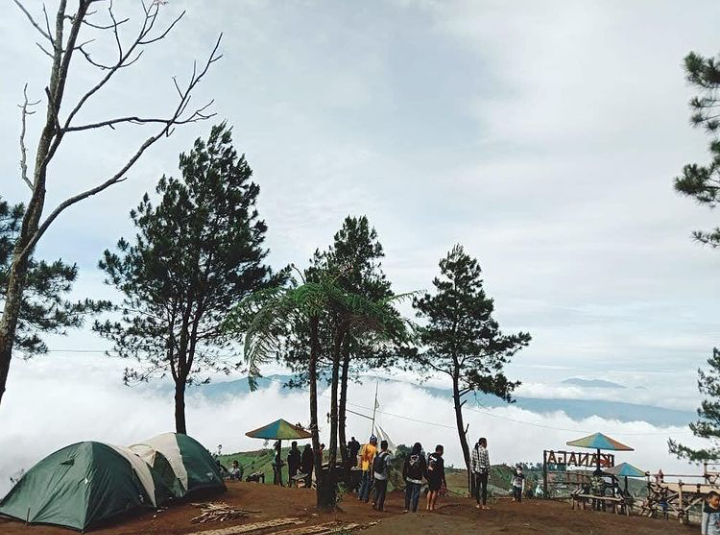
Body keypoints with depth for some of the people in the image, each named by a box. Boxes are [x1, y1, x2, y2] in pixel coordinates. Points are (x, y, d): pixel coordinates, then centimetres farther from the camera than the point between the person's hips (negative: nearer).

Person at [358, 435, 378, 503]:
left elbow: (361, 456, 4)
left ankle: (360, 496, 26)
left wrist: (360, 464, 13)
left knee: (363, 481, 21)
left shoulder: (365, 446, 1)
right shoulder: (374, 449, -16)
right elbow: (374, 459, -19)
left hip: (364, 466, 6)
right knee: (369, 482, 8)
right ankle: (365, 498, 12)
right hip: (370, 467, -5)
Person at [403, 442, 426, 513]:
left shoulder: (409, 456, -2)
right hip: (417, 480, -3)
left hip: (409, 478, 3)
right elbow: (424, 469, -6)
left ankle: (406, 508, 19)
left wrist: (404, 477, 12)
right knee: (415, 495, 4)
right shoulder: (421, 457, -10)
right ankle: (414, 510, 5)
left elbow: (404, 467, 3)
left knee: (408, 494, 15)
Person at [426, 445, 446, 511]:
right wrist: (444, 481, -7)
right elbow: (441, 471, -15)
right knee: (435, 491, 4)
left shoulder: (430, 456, 2)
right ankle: (432, 507, 5)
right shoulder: (440, 459, -18)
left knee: (430, 490, 16)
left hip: (429, 476, 6)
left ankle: (428, 506, 15)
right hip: (436, 478, -6)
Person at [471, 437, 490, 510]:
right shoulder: (485, 451, -14)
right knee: (484, 488, 3)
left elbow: (472, 462, 7)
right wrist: (488, 473, -3)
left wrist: (473, 471, 14)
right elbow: (487, 463, -11)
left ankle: (478, 504, 16)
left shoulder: (474, 450, 3)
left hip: (477, 471, 5)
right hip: (484, 471, -5)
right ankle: (484, 505, 7)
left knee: (477, 487, 10)